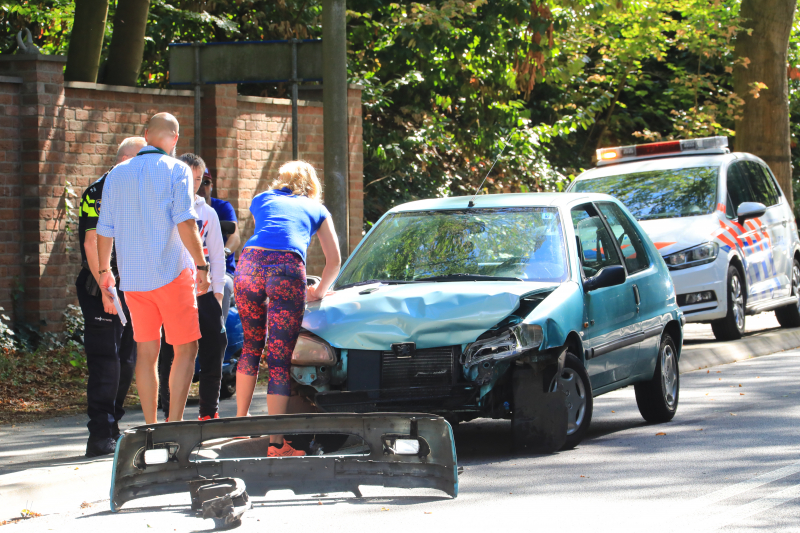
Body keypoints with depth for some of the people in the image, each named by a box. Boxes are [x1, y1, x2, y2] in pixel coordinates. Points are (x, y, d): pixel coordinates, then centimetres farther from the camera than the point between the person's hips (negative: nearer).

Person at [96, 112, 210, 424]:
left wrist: (105, 272, 19)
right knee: (186, 348, 0)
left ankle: (151, 429, 9)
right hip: (171, 272, -5)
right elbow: (185, 222, -14)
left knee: (146, 352, 9)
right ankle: (174, 425, -10)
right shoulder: (176, 170, -4)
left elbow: (104, 229, 11)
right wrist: (201, 265, -10)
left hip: (132, 277, 5)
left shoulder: (118, 173, 10)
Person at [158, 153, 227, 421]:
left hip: (203, 292, 3)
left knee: (214, 349, -2)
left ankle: (209, 411, 8)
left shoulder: (208, 213, 15)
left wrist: (217, 291, 8)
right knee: (169, 356, -4)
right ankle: (170, 414, 3)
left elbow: (217, 255, 17)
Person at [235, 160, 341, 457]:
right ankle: (276, 443, -7)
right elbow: (334, 260, 29)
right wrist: (319, 292, 46)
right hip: (287, 268, -2)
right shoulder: (316, 209, 29)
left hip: (250, 262, 2)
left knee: (251, 346, 24)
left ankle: (241, 419, 31)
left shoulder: (261, 201, 33)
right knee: (280, 358, -2)